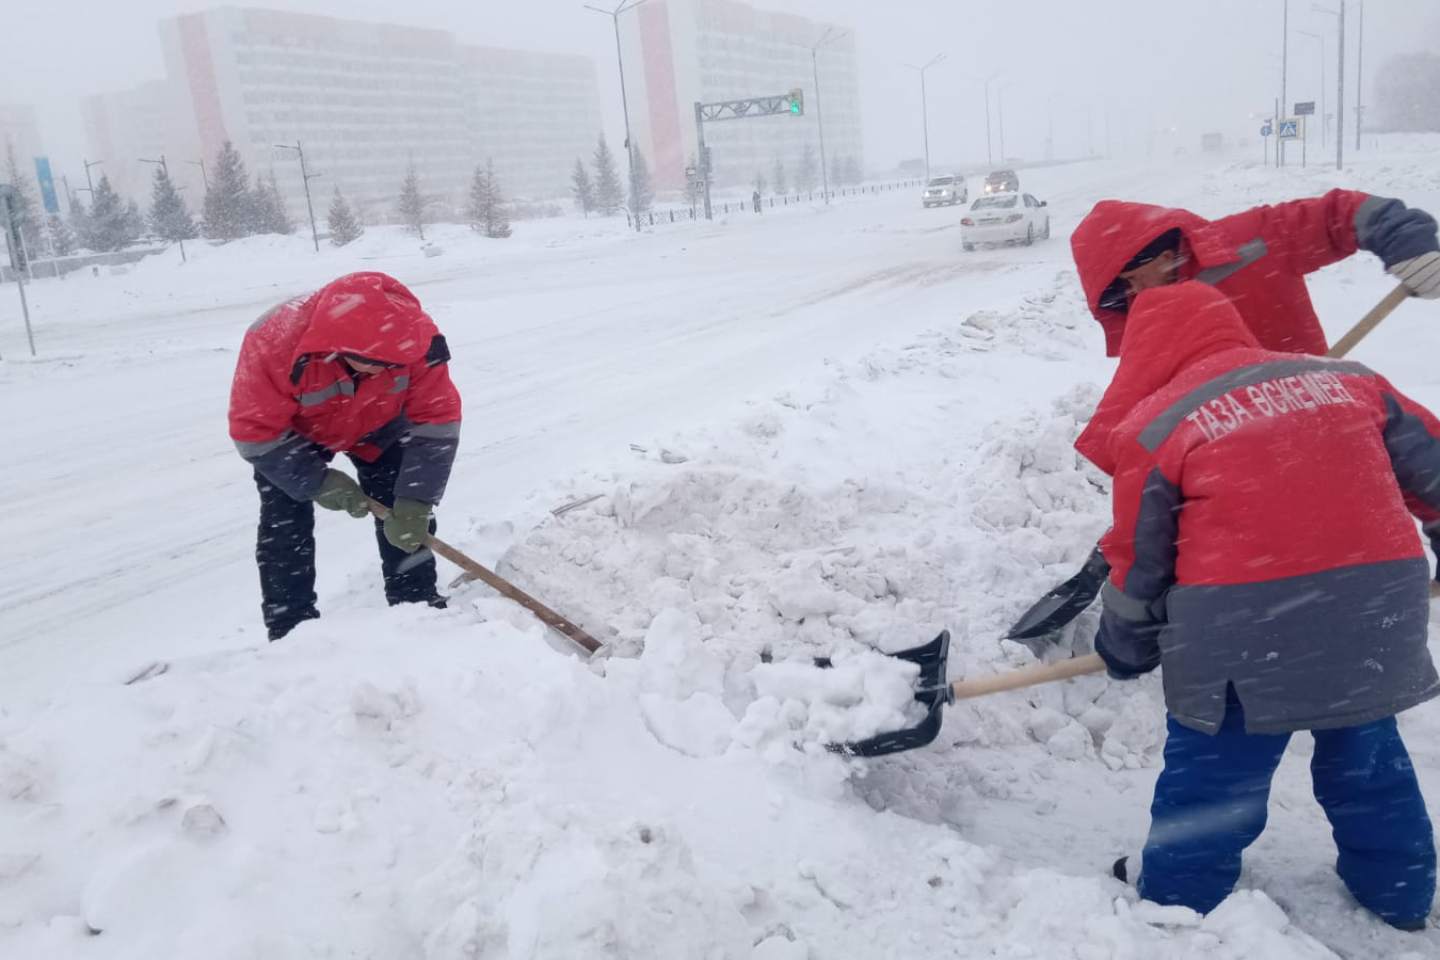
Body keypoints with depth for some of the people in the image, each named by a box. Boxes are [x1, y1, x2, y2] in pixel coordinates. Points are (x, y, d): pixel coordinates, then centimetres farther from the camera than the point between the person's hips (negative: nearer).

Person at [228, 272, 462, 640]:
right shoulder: (273, 342, -41)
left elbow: (436, 418, -29)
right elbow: (256, 431, -29)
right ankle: (291, 631, 7)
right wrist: (319, 483, -32)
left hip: (377, 425, 2)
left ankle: (418, 606, 15)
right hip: (290, 433, -1)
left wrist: (414, 503, -32)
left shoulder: (414, 338, -37)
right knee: (284, 530, -8)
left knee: (406, 513, -3)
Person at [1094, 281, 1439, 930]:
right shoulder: (1346, 378, 10)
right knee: (1366, 751, 26)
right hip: (1379, 606, 5)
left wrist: (1126, 645, 17)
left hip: (1244, 630, -5)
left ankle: (1177, 896, 26)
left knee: (1210, 768, 12)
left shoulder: (1154, 425, -3)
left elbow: (1139, 556, 2)